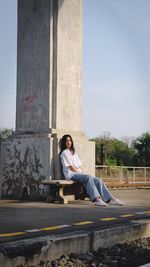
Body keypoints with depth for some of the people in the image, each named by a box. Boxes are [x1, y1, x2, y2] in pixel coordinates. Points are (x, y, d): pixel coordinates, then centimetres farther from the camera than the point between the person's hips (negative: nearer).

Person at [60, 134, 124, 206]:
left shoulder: (74, 152, 27)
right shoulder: (64, 153, 3)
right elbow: (70, 167, -6)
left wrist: (79, 171, 1)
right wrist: (78, 172, -7)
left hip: (79, 173, 8)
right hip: (71, 174, -8)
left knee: (98, 180, -14)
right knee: (88, 177, -37)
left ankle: (110, 199, -26)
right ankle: (96, 199, -53)